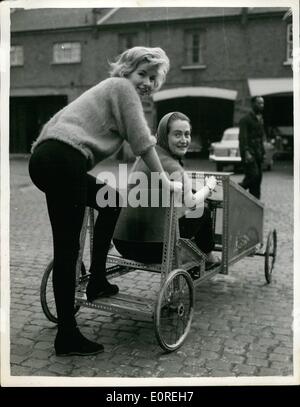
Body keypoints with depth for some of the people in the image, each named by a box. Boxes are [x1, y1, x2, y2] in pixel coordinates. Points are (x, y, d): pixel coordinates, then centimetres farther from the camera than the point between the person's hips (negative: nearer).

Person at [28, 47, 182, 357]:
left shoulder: (111, 89, 33)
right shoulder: (122, 87, 5)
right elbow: (142, 143, 0)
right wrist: (166, 182, 8)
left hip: (44, 159, 10)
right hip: (63, 160, -10)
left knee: (111, 200, 21)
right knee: (68, 247, -6)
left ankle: (96, 281, 22)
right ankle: (67, 337, 2)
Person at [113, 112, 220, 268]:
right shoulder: (172, 168, -18)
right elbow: (191, 204, -5)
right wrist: (209, 187, 15)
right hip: (152, 248, -8)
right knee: (203, 212, 12)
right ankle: (208, 257, 36)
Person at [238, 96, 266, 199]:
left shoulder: (261, 119, 16)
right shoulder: (246, 119, -8)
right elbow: (242, 137, -16)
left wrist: (262, 152, 14)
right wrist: (246, 153, -25)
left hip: (258, 152, 8)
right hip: (249, 152, -8)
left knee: (258, 177, 5)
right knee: (253, 175, -16)